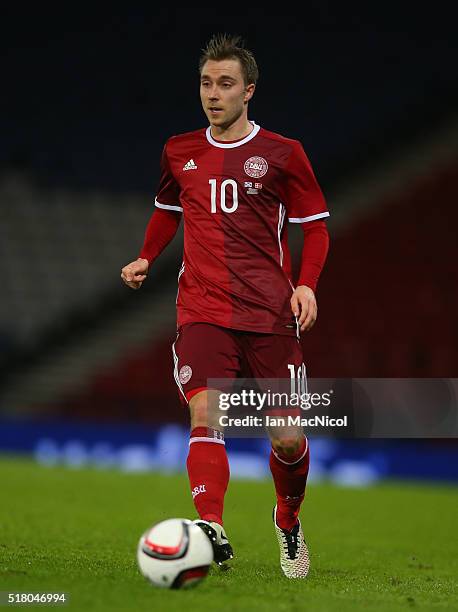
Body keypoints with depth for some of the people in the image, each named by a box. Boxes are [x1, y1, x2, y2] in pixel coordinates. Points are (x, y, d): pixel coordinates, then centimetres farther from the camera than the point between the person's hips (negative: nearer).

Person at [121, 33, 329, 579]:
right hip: (202, 312, 1)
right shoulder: (179, 153, 10)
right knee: (205, 417, -22)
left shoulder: (282, 155, 1)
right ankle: (211, 530, -36)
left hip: (271, 315, -1)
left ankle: (288, 522, 31)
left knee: (287, 438, 1)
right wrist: (146, 258, 16)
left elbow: (316, 228, 5)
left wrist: (306, 285, -10)